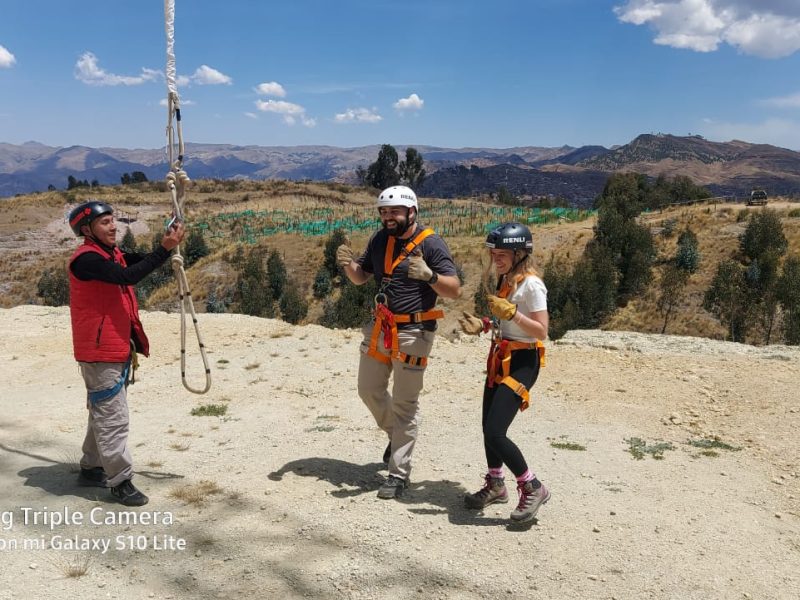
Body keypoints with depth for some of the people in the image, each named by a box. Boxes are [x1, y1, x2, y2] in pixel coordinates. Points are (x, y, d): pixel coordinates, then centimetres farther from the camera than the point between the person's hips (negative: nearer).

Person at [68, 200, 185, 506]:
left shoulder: (112, 254, 13)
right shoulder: (86, 259, -17)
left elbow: (143, 261, 6)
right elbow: (128, 276, -29)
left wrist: (169, 242, -10)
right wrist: (164, 248, -30)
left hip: (117, 349, 10)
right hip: (100, 352, -9)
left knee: (103, 412, 18)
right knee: (113, 417, -5)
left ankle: (91, 469, 30)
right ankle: (120, 481, 1)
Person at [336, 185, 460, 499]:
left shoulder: (431, 244, -12)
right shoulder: (380, 239, 6)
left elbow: (454, 289, -16)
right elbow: (361, 277, 14)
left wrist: (429, 275, -35)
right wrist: (349, 264, -8)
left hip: (413, 332, -6)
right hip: (379, 328, 7)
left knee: (405, 404, 0)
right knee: (369, 390, 17)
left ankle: (399, 474, 12)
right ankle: (397, 435, 42)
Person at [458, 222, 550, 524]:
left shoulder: (531, 284, -15)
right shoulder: (505, 281, 12)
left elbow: (541, 331, -19)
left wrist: (510, 311, -26)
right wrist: (482, 326, 5)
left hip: (521, 362, -9)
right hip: (499, 359, 9)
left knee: (495, 432, -13)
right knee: (488, 428, 14)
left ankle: (533, 488, 6)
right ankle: (495, 485, 33)